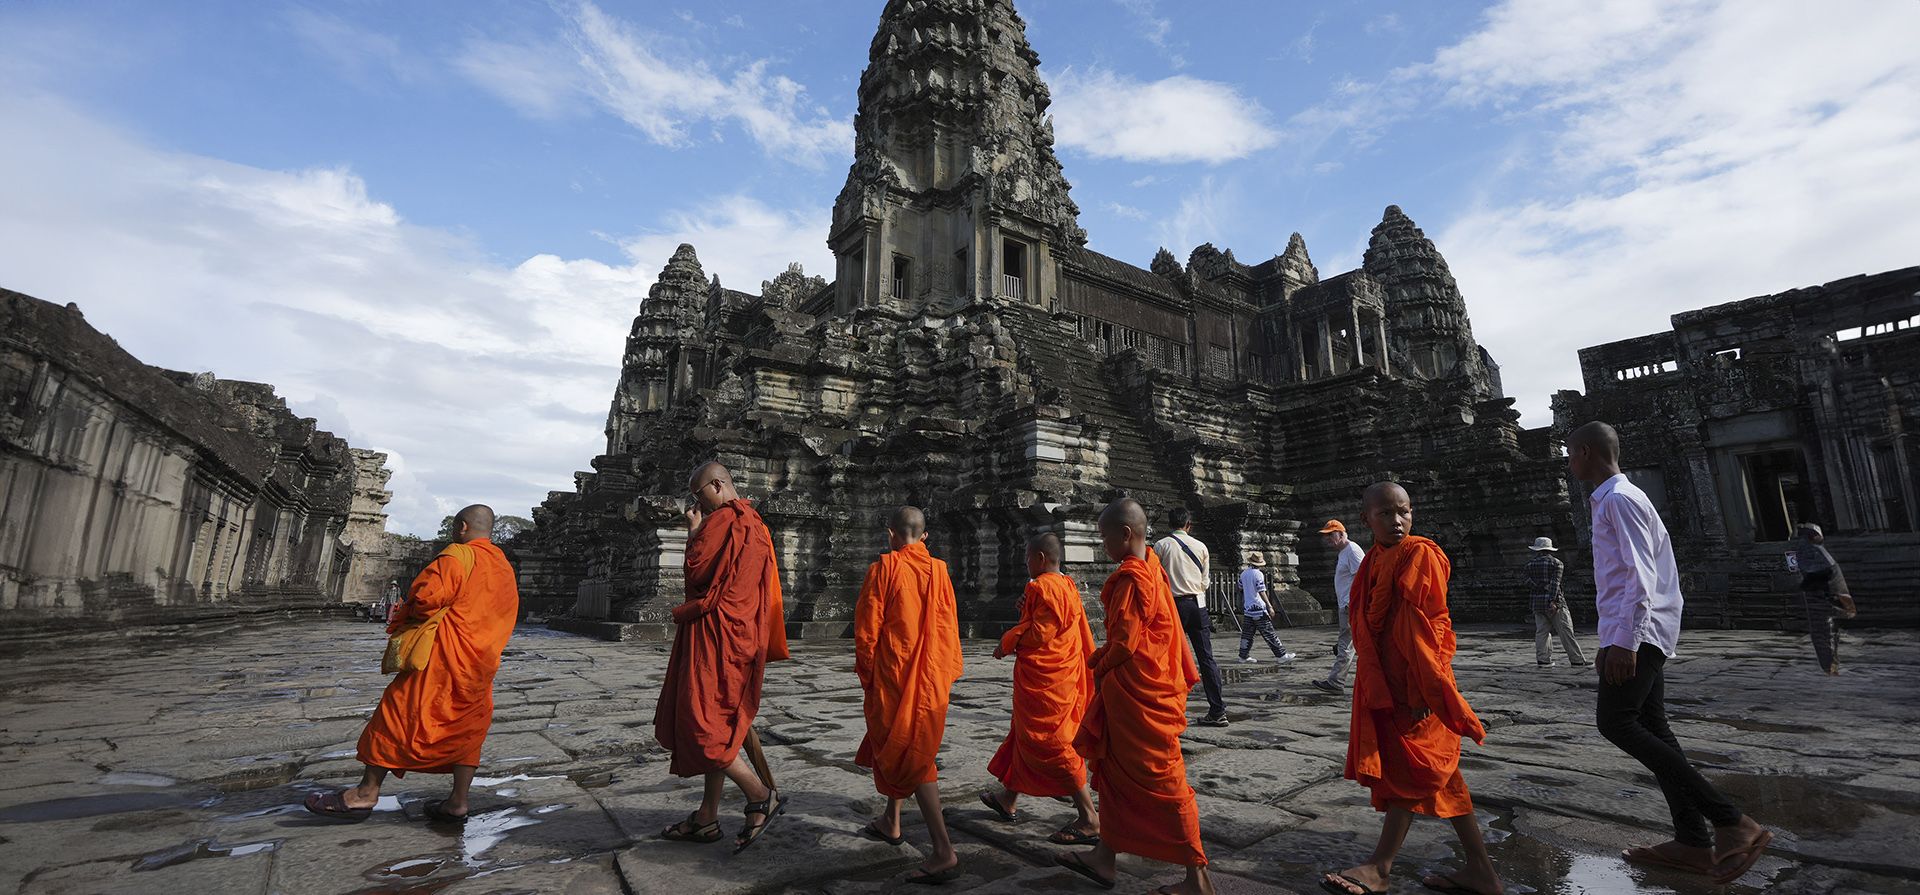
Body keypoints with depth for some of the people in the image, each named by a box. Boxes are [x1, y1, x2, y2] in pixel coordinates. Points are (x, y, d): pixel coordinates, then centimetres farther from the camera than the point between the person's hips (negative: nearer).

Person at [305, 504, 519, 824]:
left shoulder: (458, 555, -9)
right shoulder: (506, 568, 14)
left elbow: (426, 596, -19)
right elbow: (507, 615, 16)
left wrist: (409, 613, 3)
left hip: (444, 655, -7)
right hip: (482, 663, 7)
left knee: (400, 714, 4)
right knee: (467, 727, 11)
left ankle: (366, 793, 9)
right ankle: (457, 803, 15)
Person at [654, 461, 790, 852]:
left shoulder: (722, 519, -14)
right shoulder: (753, 522, 16)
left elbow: (696, 572, -13)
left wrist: (693, 530, -3)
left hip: (716, 636, -10)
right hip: (741, 633, 10)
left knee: (702, 723, -6)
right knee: (718, 725, 14)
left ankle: (762, 797, -1)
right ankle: (707, 818, 22)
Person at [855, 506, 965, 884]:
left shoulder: (884, 568, -11)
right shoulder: (939, 570, 1)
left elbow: (867, 627, -10)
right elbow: (949, 625, 6)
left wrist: (865, 672, 3)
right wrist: (947, 672, 16)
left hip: (894, 675, -5)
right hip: (932, 677, 6)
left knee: (910, 757, -3)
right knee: (896, 745, 23)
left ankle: (944, 852, -9)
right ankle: (890, 821, 38)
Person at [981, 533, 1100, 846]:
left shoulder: (1041, 587, -19)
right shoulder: (1068, 586, 10)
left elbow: (1039, 632, -22)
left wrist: (1007, 643, -10)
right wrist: (1028, 610, 9)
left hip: (1042, 678, -10)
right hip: (1064, 674, 10)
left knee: (1050, 744, -5)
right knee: (1027, 734, 21)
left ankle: (1089, 820, -4)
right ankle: (1008, 799, 35)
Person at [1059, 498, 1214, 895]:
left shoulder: (1132, 577, -21)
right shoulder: (1150, 568, 9)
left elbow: (1125, 643, -22)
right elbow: (1166, 630, 16)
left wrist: (1099, 669, -4)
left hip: (1137, 691, -10)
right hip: (1136, 688, 10)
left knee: (1161, 780, 0)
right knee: (1114, 769, 18)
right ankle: (1106, 858, 30)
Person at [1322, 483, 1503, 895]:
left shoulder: (1419, 554, -13)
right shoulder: (1374, 560, 10)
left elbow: (1421, 626, -17)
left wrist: (1421, 690, -18)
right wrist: (1374, 685, 15)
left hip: (1413, 683, -8)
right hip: (1383, 683, 8)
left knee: (1411, 768, 3)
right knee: (1436, 771, 13)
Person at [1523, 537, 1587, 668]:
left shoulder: (1530, 564, 8)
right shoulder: (1556, 563, -2)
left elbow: (1529, 583, 2)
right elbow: (1555, 583, -12)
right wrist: (1552, 601, -17)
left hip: (1536, 602, 3)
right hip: (1553, 600, -3)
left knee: (1541, 631, 5)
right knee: (1565, 632, 1)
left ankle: (1542, 659, 3)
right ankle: (1577, 660, 6)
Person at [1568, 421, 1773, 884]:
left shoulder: (1619, 498, -12)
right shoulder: (1610, 500, 18)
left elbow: (1639, 576, -20)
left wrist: (1625, 642, -24)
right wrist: (1613, 639, 24)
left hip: (1636, 634, -10)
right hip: (1635, 635, 10)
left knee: (1616, 722, -14)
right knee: (1650, 728, 9)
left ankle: (1730, 821, -10)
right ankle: (1693, 841, 12)